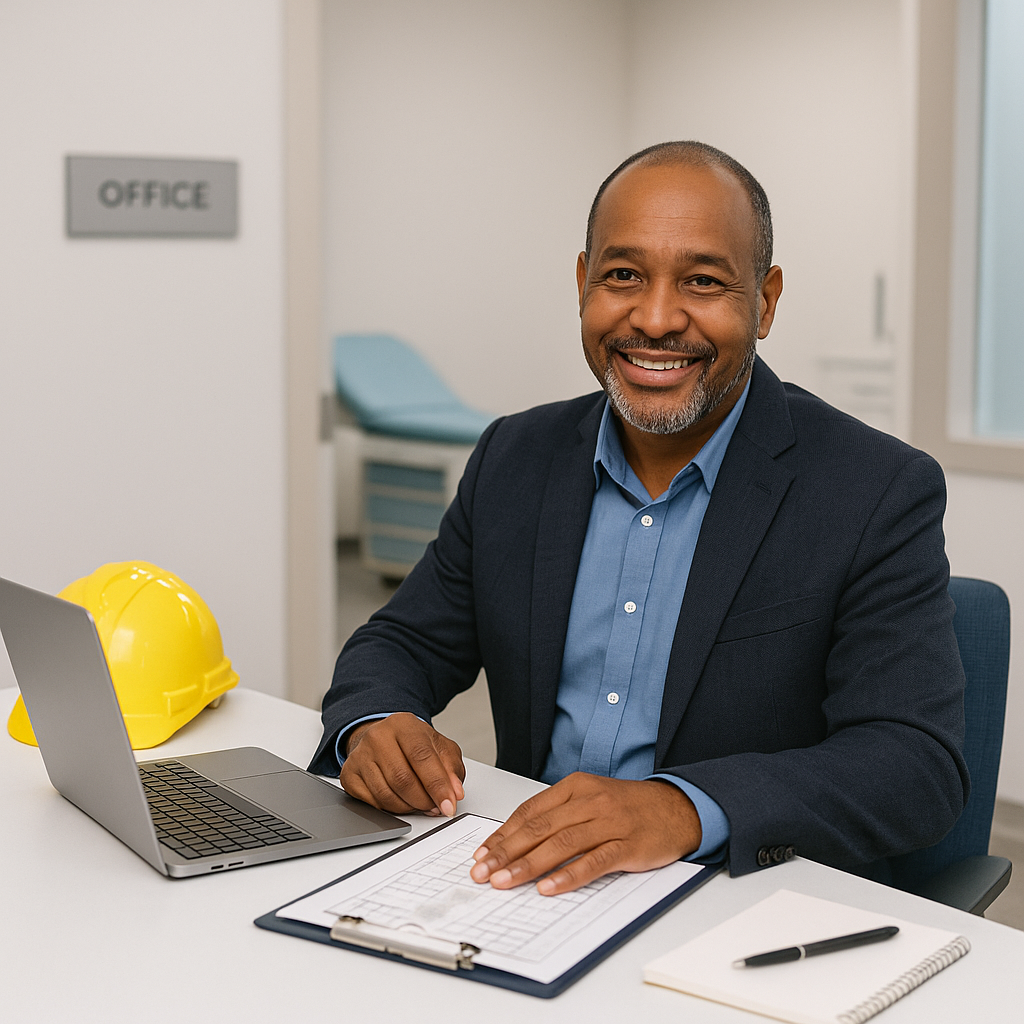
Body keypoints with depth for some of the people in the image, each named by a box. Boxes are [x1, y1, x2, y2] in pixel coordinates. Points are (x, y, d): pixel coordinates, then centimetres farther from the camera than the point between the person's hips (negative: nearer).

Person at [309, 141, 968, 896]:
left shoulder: (880, 496, -9)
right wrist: (374, 725, -13)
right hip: (526, 887, 6)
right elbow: (404, 645, 13)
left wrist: (684, 810, -34)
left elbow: (921, 764, -18)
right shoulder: (515, 460, 6)